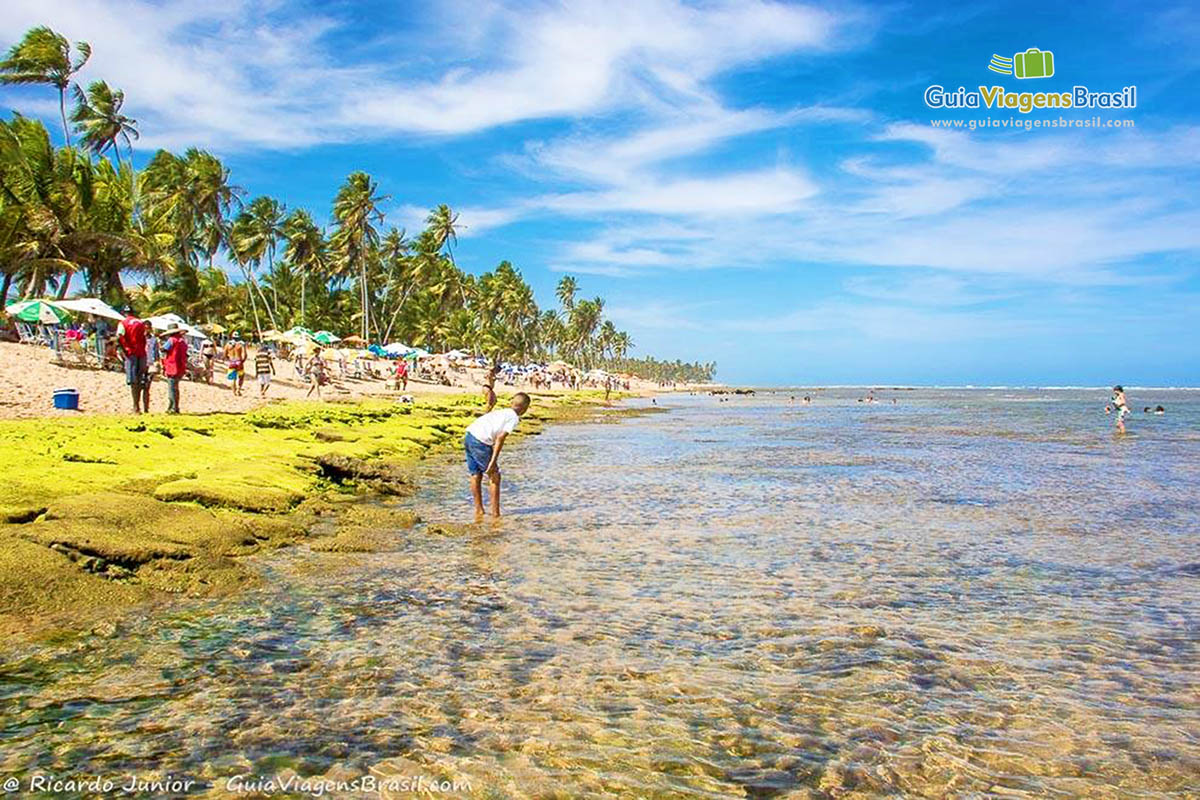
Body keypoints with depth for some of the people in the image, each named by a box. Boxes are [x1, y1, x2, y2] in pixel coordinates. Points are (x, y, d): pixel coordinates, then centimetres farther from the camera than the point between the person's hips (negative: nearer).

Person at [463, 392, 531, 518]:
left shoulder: (501, 412, 24)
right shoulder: (513, 418, 1)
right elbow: (500, 438, -11)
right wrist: (493, 462, -13)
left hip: (469, 436, 8)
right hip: (480, 442, -8)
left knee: (476, 476, 18)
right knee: (495, 477, 7)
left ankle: (479, 511, 28)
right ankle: (495, 513, 9)